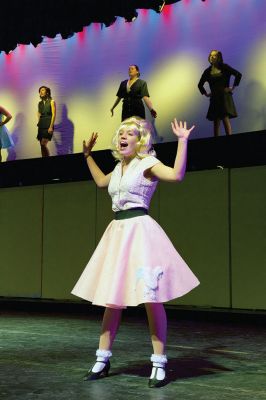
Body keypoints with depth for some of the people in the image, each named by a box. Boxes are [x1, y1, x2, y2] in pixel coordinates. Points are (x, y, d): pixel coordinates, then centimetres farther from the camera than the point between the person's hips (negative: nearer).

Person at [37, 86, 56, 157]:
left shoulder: (51, 101, 0)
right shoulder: (40, 103, 15)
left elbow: (53, 114, -7)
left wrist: (51, 127, -16)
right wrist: (38, 124, 11)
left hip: (48, 125, -6)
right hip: (41, 125, 6)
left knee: (43, 144, -17)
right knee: (42, 145, 2)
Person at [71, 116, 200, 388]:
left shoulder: (147, 163, -3)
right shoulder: (120, 167, 19)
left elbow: (177, 175, -21)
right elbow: (101, 182, 39)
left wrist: (183, 141, -24)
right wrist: (88, 155, 40)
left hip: (139, 230, -7)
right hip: (117, 231, 8)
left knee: (150, 298, -9)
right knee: (111, 299, 9)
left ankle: (159, 363, -1)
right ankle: (102, 360, 18)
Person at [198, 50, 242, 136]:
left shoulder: (224, 67, 1)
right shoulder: (208, 71, 11)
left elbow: (238, 74, -7)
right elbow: (200, 85, 22)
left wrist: (233, 87, -8)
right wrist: (206, 94, 12)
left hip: (225, 97, -4)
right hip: (214, 98, 4)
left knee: (226, 119, -15)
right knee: (216, 122, 1)